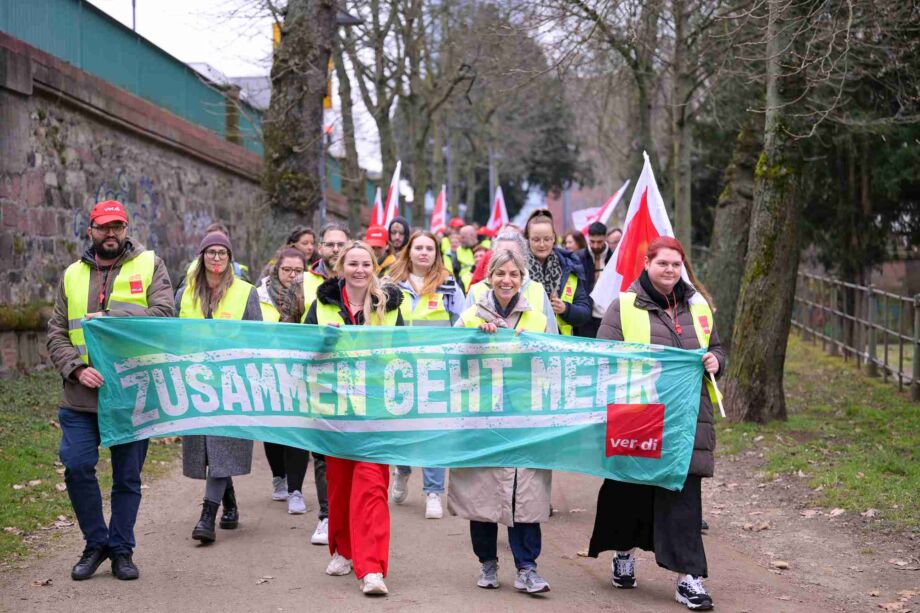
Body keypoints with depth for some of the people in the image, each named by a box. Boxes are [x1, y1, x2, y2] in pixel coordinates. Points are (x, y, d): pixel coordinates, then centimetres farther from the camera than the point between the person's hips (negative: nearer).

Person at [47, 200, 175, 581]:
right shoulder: (73, 275, 12)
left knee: (128, 476, 6)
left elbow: (164, 313, -12)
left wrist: (110, 318, -16)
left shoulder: (149, 265, 4)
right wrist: (76, 368, -10)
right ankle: (96, 543, 14)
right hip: (82, 394, 2)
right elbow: (56, 333, 7)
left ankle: (121, 550, 20)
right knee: (77, 467, -6)